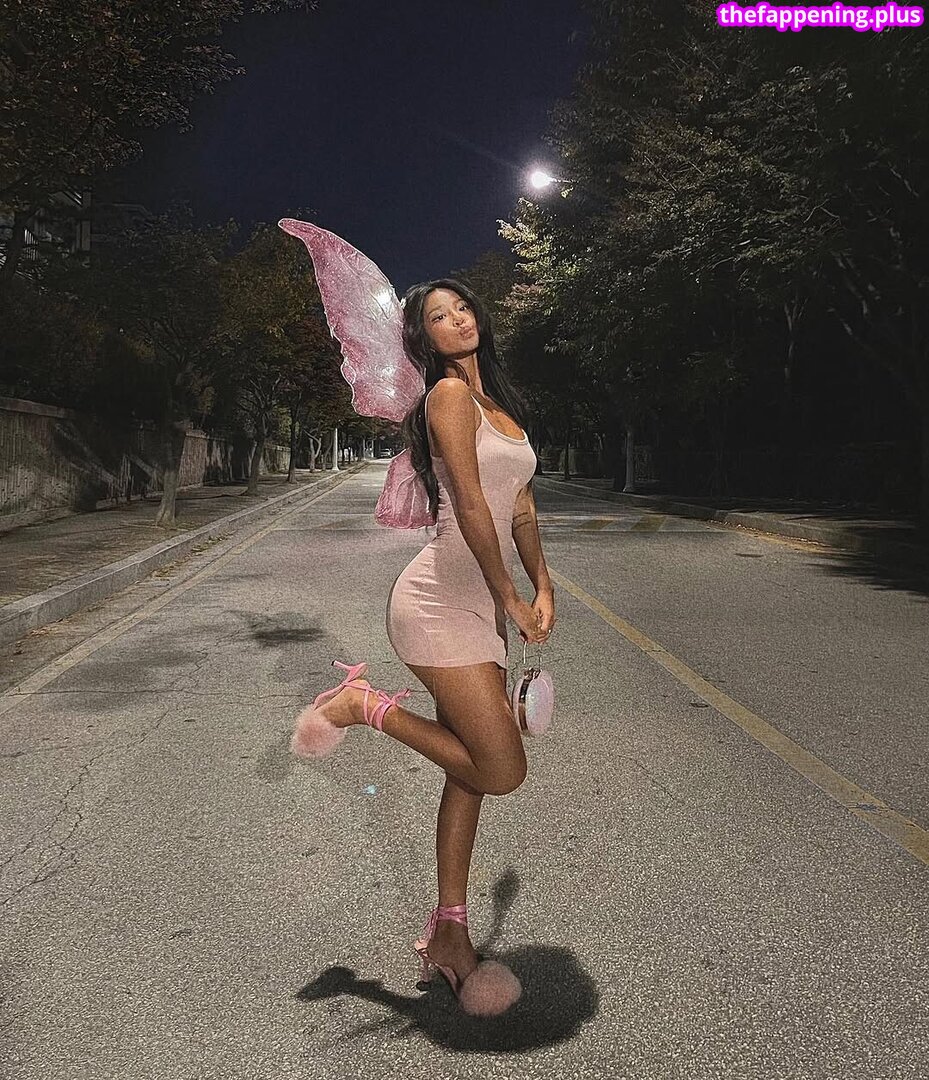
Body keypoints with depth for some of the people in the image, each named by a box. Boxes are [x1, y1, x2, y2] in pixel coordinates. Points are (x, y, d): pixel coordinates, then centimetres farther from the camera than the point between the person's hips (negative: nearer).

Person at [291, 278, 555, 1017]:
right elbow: (470, 506, -14)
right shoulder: (449, 393, -8)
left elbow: (520, 507, 18)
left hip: (481, 604, 9)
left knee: (468, 774, 11)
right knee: (502, 770, -9)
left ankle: (449, 935, 22)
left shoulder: (500, 401, 19)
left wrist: (543, 588, 9)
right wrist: (512, 601, -8)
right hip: (441, 601, -9)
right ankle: (367, 706, 5)